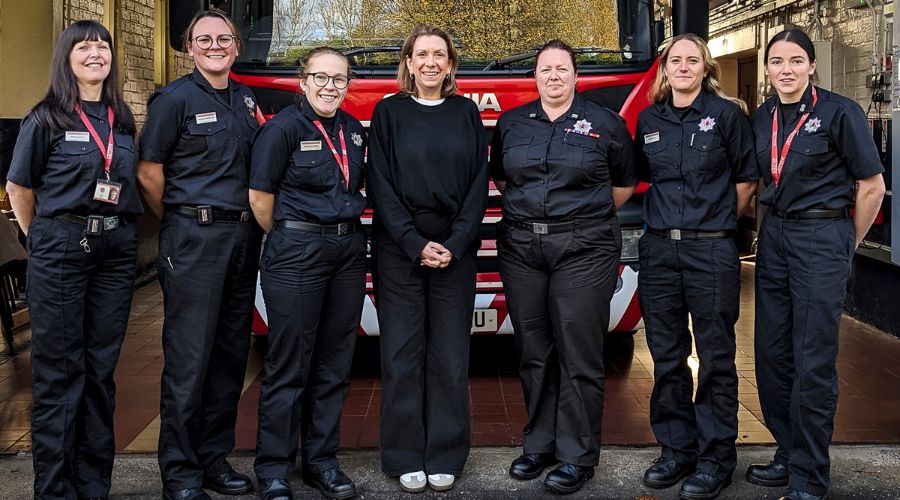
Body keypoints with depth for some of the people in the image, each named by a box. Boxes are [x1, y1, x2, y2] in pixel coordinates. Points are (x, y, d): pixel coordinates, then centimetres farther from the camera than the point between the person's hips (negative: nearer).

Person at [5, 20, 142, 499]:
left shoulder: (122, 120, 11)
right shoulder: (46, 118, -1)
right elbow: (19, 187, 5)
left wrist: (119, 229, 12)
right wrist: (40, 238, 9)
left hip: (116, 248, 4)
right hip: (62, 248, -4)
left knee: (101, 368, 8)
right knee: (59, 371, 0)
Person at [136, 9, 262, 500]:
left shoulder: (245, 99, 14)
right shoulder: (174, 98, -4)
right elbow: (149, 172, -5)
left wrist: (251, 224, 13)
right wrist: (181, 222, 3)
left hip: (242, 236, 7)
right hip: (194, 239, -6)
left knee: (230, 353, 10)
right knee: (189, 355, -5)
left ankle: (215, 459, 21)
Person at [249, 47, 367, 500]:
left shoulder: (354, 131, 11)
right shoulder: (283, 128, -8)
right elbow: (260, 196, -7)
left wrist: (344, 227, 10)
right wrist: (288, 238, 4)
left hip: (348, 250, 6)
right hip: (296, 252, -6)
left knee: (335, 361, 10)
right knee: (289, 365, -2)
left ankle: (322, 461, 22)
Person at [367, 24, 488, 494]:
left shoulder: (466, 112, 8)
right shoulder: (389, 112, 4)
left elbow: (479, 184, 4)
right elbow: (381, 186, -2)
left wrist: (455, 244, -8)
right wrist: (415, 244, -11)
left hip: (455, 249, 1)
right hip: (399, 248, -1)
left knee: (451, 353, 3)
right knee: (402, 353, 1)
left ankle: (445, 456, 14)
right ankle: (405, 458, 11)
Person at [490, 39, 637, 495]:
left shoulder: (605, 124, 2)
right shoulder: (511, 123, 10)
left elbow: (624, 183, 11)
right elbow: (500, 178, 21)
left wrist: (591, 215, 9)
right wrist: (531, 209, 13)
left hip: (583, 249, -3)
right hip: (521, 248, 4)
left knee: (578, 355, -3)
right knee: (533, 352, 9)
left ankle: (578, 456, 7)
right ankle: (539, 444, 23)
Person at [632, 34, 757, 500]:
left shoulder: (727, 114, -1)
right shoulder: (649, 120, 10)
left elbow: (746, 178, 4)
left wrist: (718, 219, 6)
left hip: (711, 250, -4)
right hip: (659, 248, 4)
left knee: (715, 357, 2)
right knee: (666, 356, 9)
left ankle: (715, 456, 12)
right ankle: (676, 449, 22)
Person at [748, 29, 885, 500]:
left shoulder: (840, 112, -9)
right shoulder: (762, 118, 8)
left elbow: (871, 186, -6)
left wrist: (846, 245, 0)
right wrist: (773, 227, 13)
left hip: (822, 238, -6)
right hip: (774, 237, 6)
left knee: (813, 361, -4)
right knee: (772, 353, 9)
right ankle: (788, 454, 25)